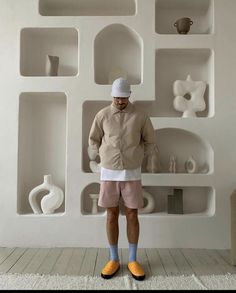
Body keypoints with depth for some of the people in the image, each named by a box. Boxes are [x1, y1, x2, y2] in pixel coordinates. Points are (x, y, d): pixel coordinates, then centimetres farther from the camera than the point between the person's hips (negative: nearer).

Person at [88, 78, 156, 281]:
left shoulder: (140, 116, -3)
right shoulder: (102, 115, -1)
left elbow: (150, 141, 9)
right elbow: (93, 140, 11)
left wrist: (136, 158, 9)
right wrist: (104, 158, 7)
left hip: (132, 174, 0)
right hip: (109, 174, 1)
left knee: (132, 215, 4)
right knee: (112, 216, 6)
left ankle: (133, 261, 21)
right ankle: (114, 260, 22)